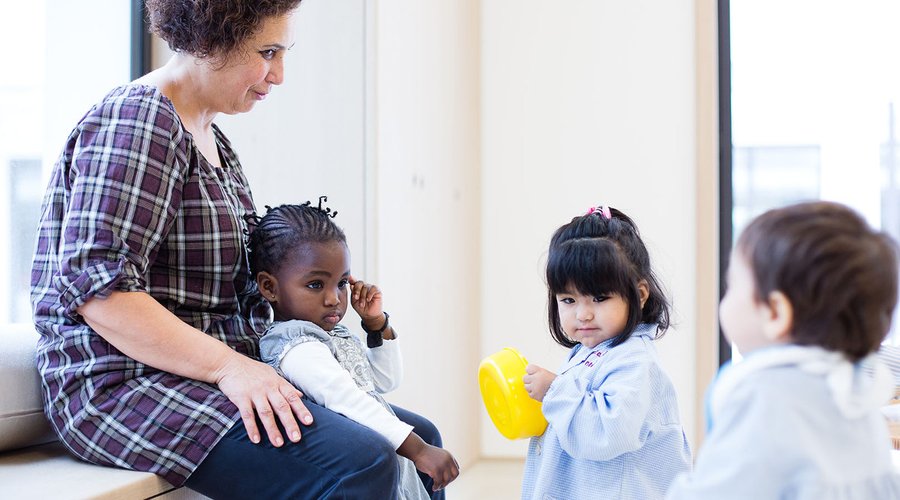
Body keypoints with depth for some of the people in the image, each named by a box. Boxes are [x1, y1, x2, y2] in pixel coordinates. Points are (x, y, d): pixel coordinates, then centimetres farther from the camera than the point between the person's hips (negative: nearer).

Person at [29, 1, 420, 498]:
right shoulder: (138, 118, -13)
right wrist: (227, 365, -24)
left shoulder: (211, 139, 19)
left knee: (417, 438, 4)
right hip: (126, 385, -10)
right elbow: (96, 285, -23)